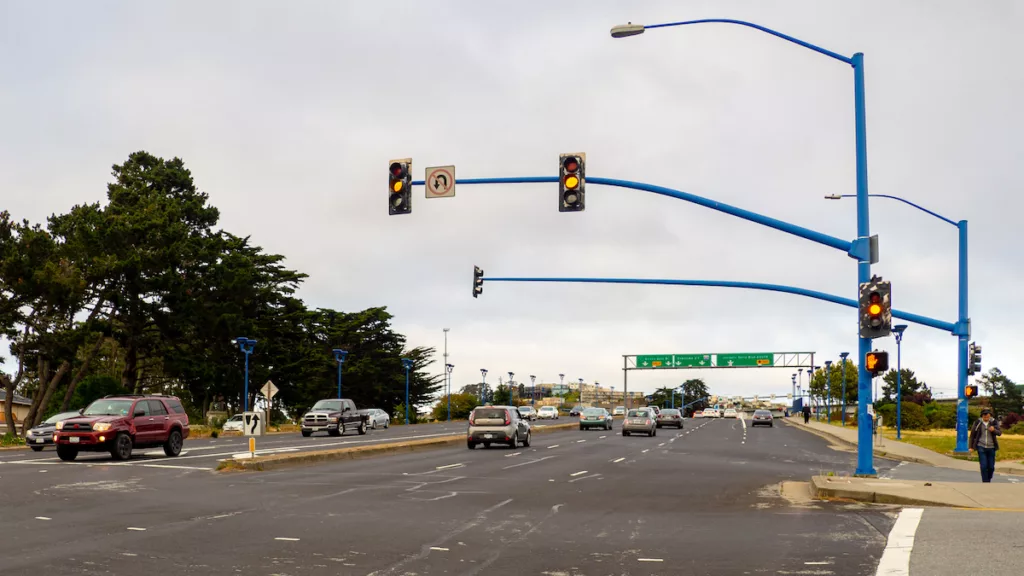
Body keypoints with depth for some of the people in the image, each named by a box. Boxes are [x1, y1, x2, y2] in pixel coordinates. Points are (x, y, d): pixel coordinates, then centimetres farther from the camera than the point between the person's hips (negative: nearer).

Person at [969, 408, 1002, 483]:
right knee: (984, 466, -9)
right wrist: (971, 446, 4)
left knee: (991, 467, 6)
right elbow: (972, 434, 4)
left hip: (991, 447, 1)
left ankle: (988, 480, 30)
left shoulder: (994, 422, -3)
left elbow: (999, 433, -8)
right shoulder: (978, 422, -5)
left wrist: (994, 430, -29)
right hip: (981, 447, -1)